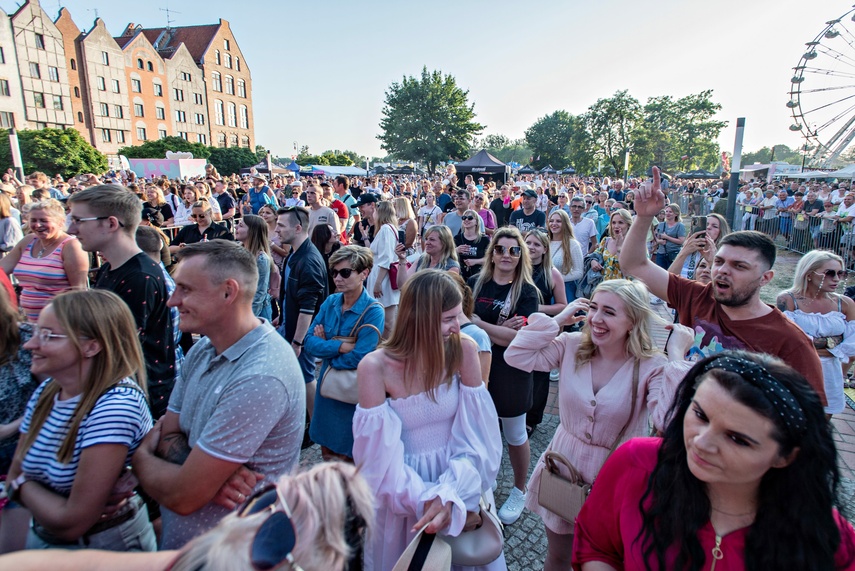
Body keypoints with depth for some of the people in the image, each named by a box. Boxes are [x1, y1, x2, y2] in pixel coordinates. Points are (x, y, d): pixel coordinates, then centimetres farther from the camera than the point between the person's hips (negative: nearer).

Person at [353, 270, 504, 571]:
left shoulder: (463, 350, -16)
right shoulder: (375, 367, -22)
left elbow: (477, 436, -14)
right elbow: (380, 460, -17)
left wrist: (451, 494, -26)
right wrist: (427, 502, -21)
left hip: (460, 486, 2)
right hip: (404, 496, -2)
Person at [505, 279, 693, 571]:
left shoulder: (652, 367, -18)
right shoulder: (572, 346, -9)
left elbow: (670, 421, -34)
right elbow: (516, 356, -17)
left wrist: (677, 359, -32)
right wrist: (557, 320, -15)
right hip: (564, 468, 2)